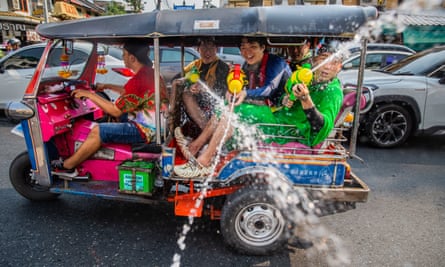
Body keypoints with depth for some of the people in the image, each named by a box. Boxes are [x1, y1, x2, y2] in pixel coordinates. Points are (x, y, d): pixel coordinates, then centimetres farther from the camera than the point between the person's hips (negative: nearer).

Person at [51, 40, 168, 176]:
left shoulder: (138, 80, -23)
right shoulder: (150, 72, 7)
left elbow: (116, 111, -17)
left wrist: (89, 94, -8)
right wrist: (107, 86, 23)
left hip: (146, 130, -10)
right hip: (155, 124, 10)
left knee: (98, 131, -10)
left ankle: (67, 166, 10)